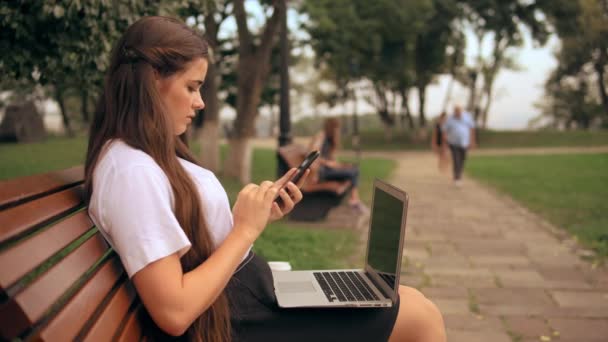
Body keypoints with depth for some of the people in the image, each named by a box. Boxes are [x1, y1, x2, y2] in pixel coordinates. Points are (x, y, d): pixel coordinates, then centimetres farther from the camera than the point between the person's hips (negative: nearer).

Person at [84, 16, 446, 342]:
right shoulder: (131, 170, -23)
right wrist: (246, 229, -20)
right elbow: (174, 312, -27)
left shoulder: (151, 154, 8)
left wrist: (258, 216, -4)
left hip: (247, 297, 9)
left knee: (414, 303, 13)